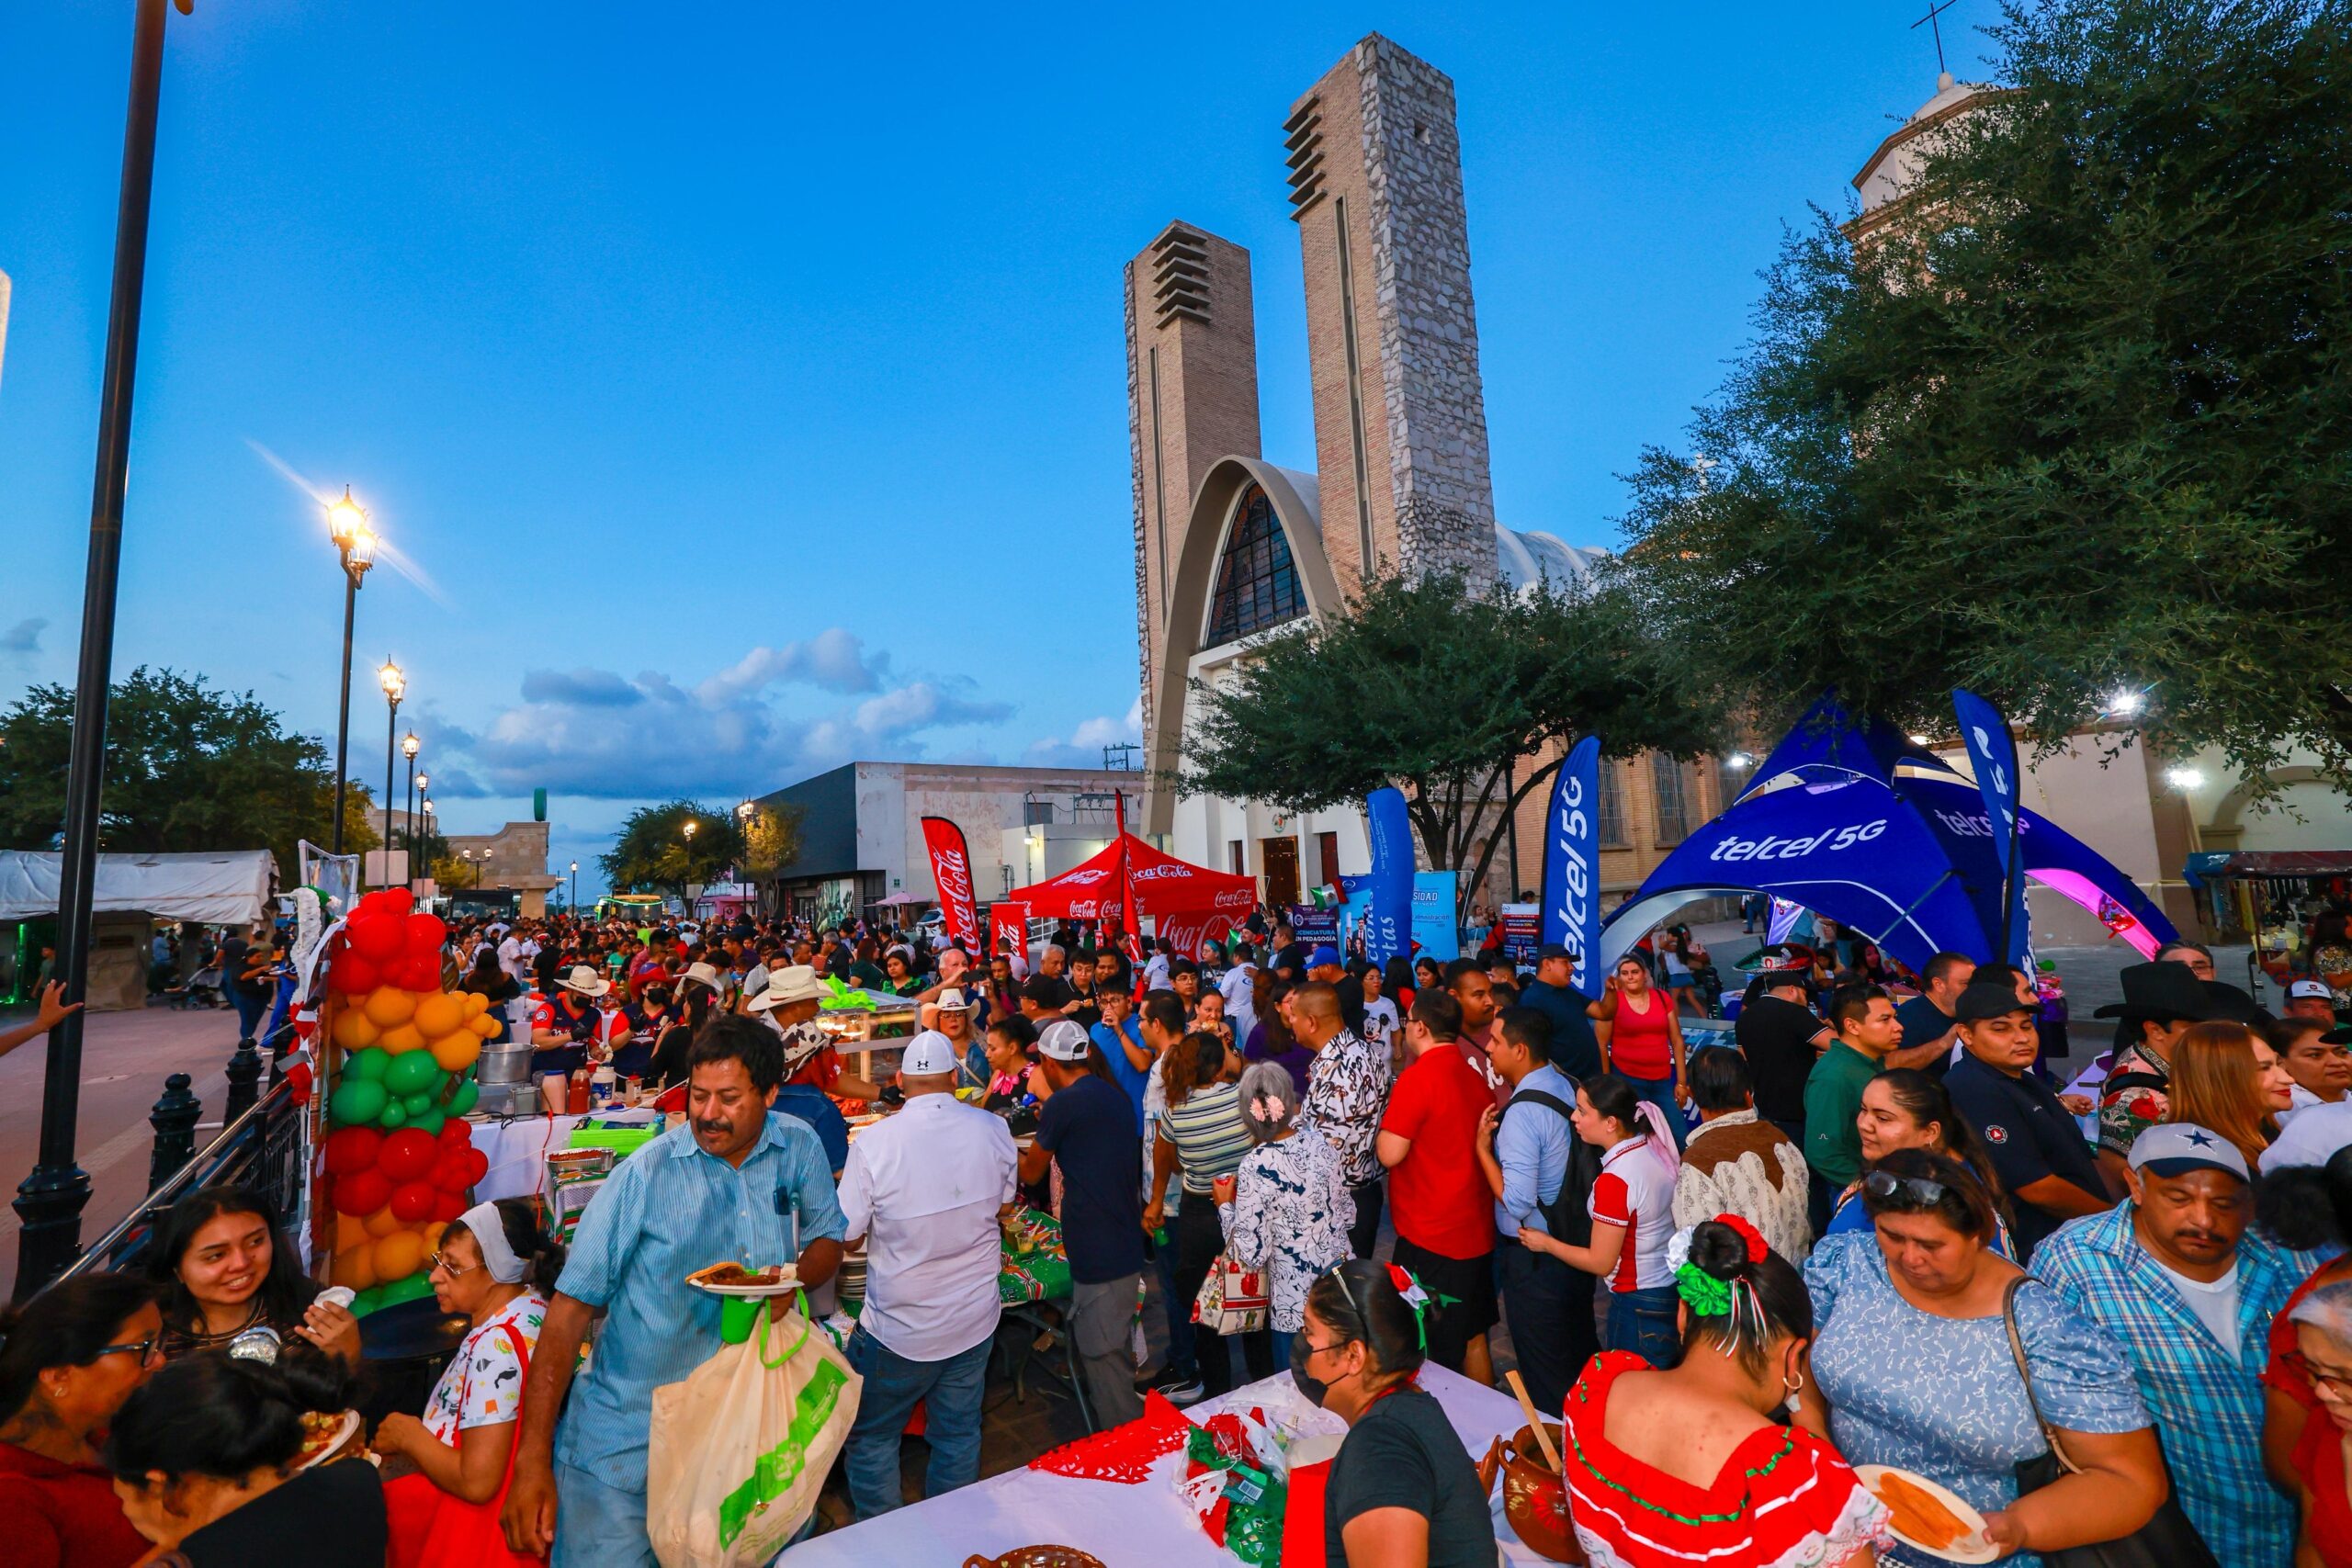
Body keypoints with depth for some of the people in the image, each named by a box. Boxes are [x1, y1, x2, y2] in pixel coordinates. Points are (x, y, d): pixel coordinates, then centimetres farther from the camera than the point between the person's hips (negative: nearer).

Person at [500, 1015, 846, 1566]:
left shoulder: (801, 1149, -5)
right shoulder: (644, 1175, -13)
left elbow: (827, 1240, 8)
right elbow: (572, 1305, -10)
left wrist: (794, 1280, -14)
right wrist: (533, 1456, -13)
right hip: (628, 1431, -2)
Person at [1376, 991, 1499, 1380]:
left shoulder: (1417, 1077, -21)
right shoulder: (1474, 1075, 4)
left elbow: (1389, 1154, -21)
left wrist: (1383, 1126, -2)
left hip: (1430, 1237, -8)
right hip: (1476, 1232, 8)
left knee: (1434, 1354, 6)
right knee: (1473, 1339, 22)